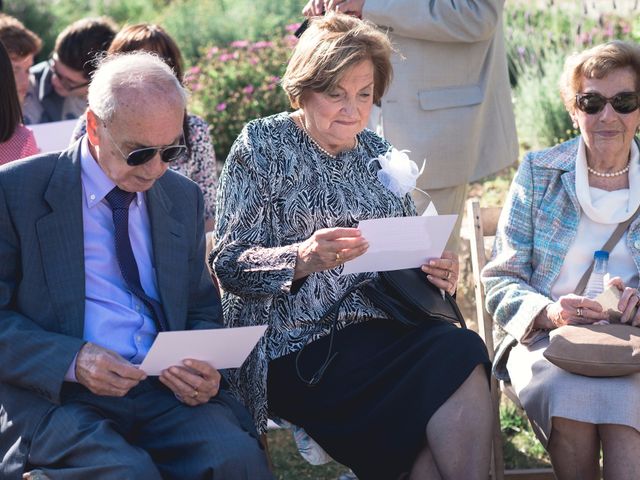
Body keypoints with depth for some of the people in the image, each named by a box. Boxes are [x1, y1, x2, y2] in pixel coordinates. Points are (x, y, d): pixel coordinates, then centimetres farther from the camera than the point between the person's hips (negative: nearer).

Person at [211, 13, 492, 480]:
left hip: (382, 329, 6)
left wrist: (436, 271, -1)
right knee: (456, 357, -27)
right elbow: (228, 263, -7)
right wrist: (304, 258, -25)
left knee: (462, 352, -28)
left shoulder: (378, 153, 17)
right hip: (297, 348, -5)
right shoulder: (263, 144, 1)